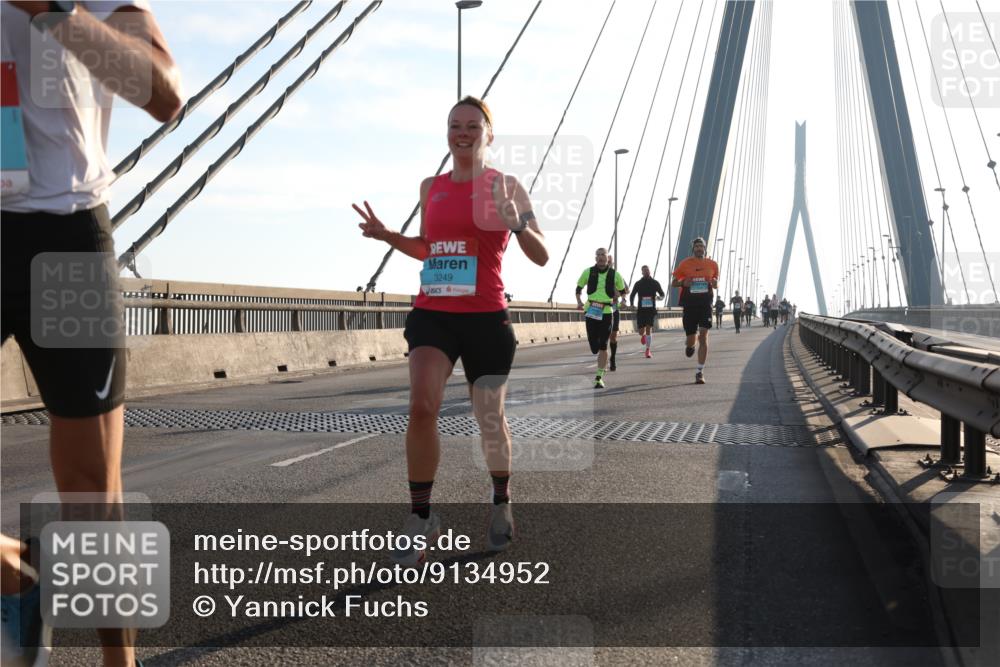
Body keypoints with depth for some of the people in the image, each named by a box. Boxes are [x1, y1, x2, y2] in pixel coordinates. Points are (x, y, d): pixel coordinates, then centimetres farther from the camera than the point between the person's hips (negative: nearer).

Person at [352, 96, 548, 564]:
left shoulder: (504, 186, -2)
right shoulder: (431, 188, 10)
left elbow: (542, 257, -5)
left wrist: (516, 224, -24)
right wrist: (387, 236, 6)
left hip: (486, 317, -2)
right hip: (432, 314, 2)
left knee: (490, 420, 10)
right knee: (422, 407, -18)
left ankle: (502, 503, 37)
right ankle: (421, 518, -5)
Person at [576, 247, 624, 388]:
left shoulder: (615, 275, 2)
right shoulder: (588, 272, 2)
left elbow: (621, 290, 20)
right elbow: (579, 288, 14)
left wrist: (614, 299, 7)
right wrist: (579, 301, -1)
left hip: (606, 312, -1)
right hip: (591, 311, 1)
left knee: (603, 346, -6)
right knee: (594, 346, 2)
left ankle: (599, 377, -1)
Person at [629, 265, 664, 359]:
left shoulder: (655, 282, 3)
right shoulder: (638, 283, 4)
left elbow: (662, 295, 9)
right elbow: (632, 296, 13)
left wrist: (659, 297, -14)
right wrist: (632, 304, -4)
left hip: (651, 309, -1)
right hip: (641, 309, 1)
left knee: (649, 328, -16)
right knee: (641, 331, 2)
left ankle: (648, 350, -9)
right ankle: (644, 335, 42)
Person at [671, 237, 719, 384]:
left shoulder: (712, 265, 7)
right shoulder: (685, 264, 2)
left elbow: (716, 285, 18)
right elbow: (673, 283, 6)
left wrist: (714, 283, -6)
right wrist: (683, 283, -15)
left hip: (705, 304, 0)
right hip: (689, 305, 0)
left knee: (703, 337, -12)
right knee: (691, 341, 4)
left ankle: (700, 372, -6)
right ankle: (689, 344, 45)